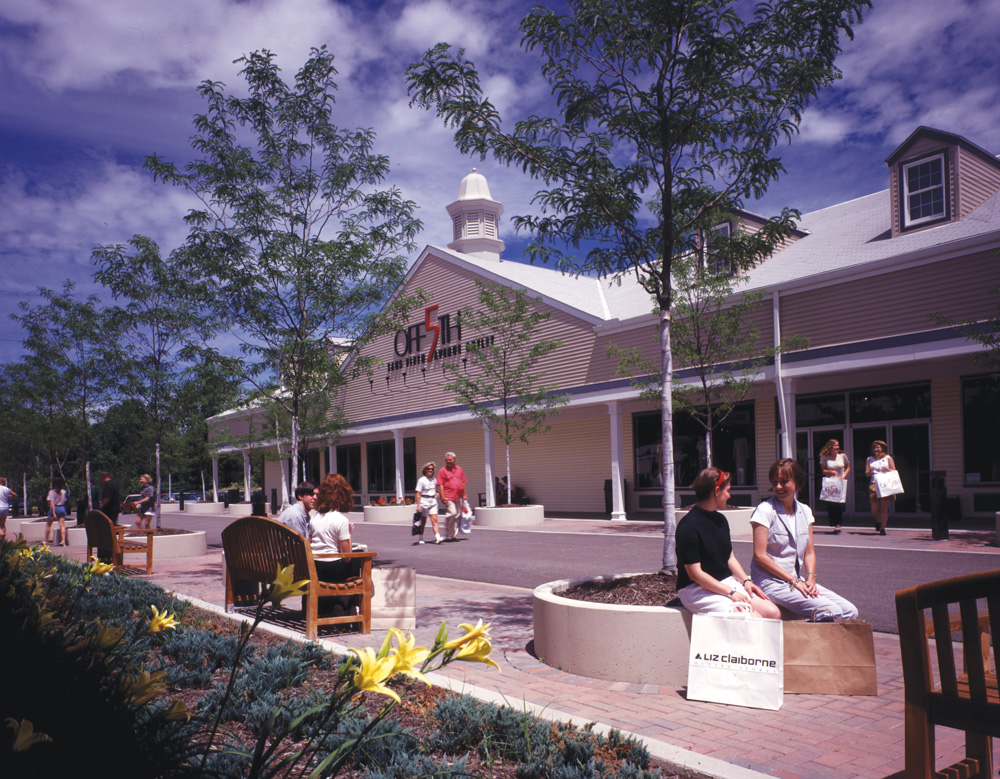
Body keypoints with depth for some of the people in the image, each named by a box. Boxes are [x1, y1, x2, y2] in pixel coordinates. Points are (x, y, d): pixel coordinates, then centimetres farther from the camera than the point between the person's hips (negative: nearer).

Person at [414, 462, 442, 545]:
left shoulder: (434, 480, 12)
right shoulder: (421, 480, -5)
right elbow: (418, 494, -8)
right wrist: (418, 505, -14)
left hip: (433, 501, 4)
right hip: (424, 501, -4)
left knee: (434, 520, -7)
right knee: (423, 521, 6)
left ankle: (437, 538, -16)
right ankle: (420, 538, 19)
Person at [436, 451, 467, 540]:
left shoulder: (459, 469, 13)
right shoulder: (442, 471, 0)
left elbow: (463, 483, 18)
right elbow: (440, 485, -5)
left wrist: (464, 495, 13)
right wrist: (443, 497, -13)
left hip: (459, 496, 5)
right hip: (449, 497, -5)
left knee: (458, 515, 7)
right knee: (452, 513, -16)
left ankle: (454, 535, 16)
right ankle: (447, 534, -2)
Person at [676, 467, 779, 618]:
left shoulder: (721, 519, 11)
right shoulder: (688, 527, -18)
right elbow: (694, 573, -19)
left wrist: (745, 580, 1)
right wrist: (730, 593, -18)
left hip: (727, 582, 9)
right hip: (698, 590, -9)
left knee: (773, 613, -7)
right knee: (753, 620, -23)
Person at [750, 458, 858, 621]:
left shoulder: (804, 511, 12)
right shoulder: (765, 510, -8)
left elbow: (809, 552, 14)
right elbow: (759, 555, -13)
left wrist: (810, 578, -5)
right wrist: (793, 580, -14)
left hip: (799, 581, 7)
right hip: (771, 581, -7)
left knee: (850, 611, -8)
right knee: (831, 611, -22)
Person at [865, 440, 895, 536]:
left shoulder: (888, 458, 9)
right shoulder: (869, 459, 14)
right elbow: (866, 474, 11)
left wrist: (887, 469, -12)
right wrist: (870, 471, -11)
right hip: (873, 485, 1)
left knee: (884, 507, -7)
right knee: (874, 509, -1)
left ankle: (882, 528, -1)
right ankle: (878, 522, 29)